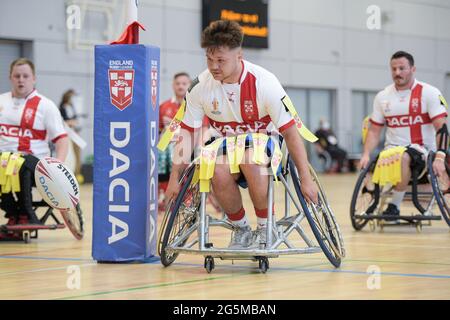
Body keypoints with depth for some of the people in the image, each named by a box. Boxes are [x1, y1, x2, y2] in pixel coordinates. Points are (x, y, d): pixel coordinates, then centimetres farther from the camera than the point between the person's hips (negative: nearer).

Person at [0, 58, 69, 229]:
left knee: (20, 166, -38)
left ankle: (25, 214, -23)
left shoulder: (45, 105, 6)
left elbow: (61, 138, 0)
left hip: (34, 159, -3)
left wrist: (59, 165, -17)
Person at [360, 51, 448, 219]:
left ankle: (395, 205, -21)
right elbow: (374, 130, 14)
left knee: (403, 157, -37)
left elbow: (441, 127, -9)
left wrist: (439, 158, -22)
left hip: (422, 148, -3)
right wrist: (366, 155, -4)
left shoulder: (429, 93, -3)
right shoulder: (382, 96, 10)